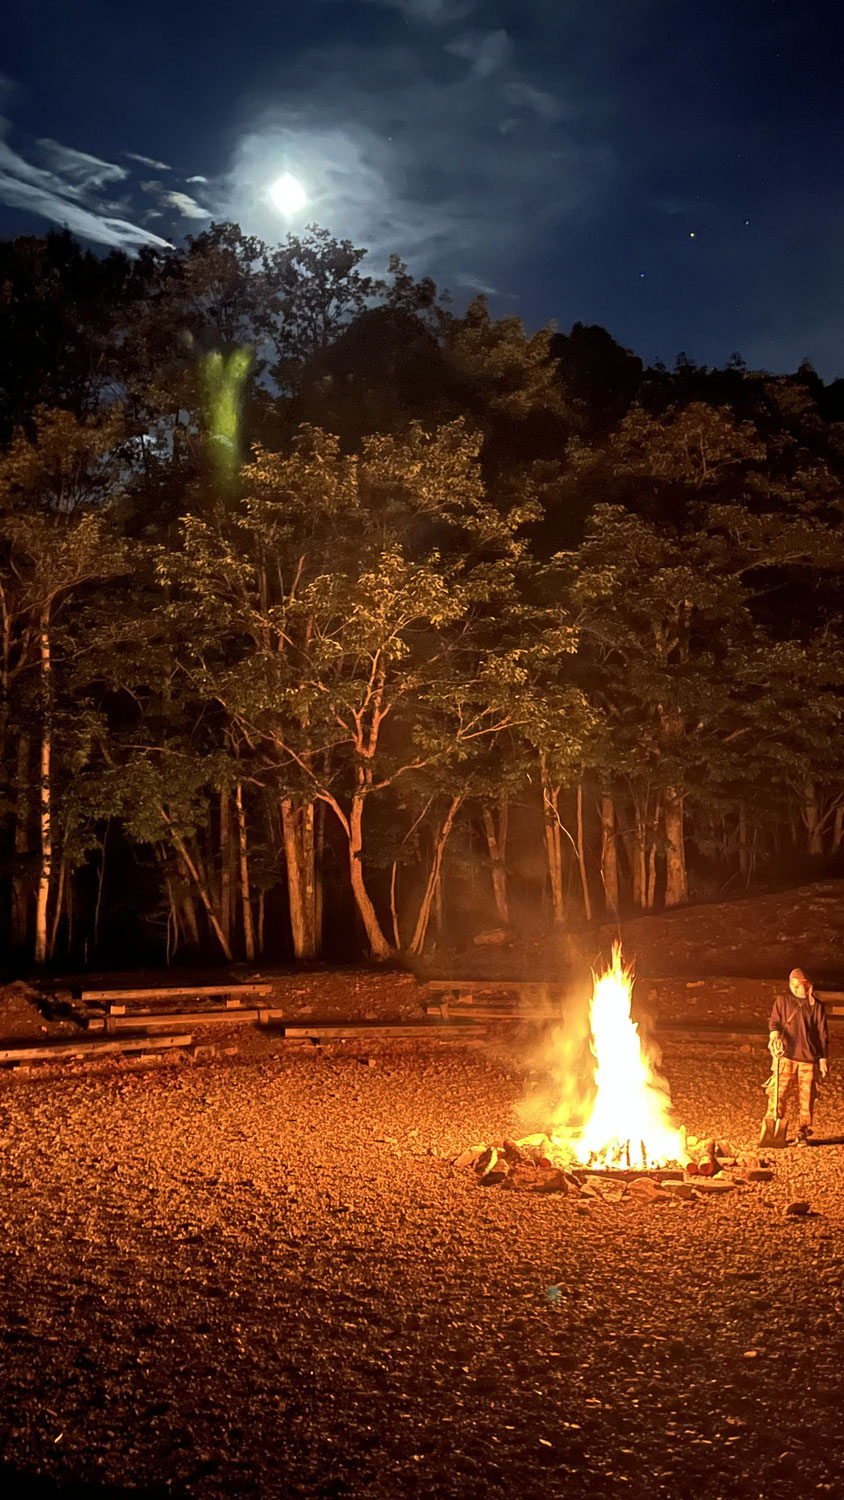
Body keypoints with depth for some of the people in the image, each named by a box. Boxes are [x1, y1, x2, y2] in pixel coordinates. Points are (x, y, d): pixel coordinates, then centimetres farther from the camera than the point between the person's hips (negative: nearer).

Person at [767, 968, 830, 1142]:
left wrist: (824, 1059, 7)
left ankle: (803, 1133, 12)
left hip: (809, 1058, 1)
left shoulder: (817, 1006, 10)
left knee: (807, 1097, 1)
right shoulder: (782, 1001, 11)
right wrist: (775, 1033, -16)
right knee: (779, 1094, -7)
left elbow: (823, 1034, 12)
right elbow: (774, 1021, 7)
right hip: (786, 1056, -1)